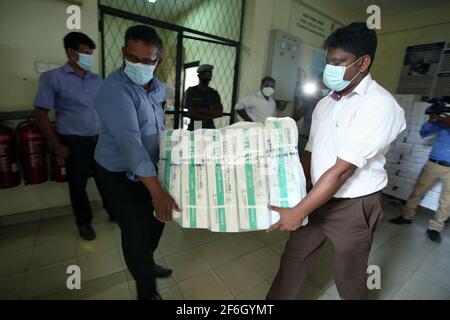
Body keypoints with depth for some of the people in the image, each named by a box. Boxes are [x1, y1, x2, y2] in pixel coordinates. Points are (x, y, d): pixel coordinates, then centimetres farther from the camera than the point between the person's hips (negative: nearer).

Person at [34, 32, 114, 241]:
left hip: (100, 140, 3)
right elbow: (41, 114, -4)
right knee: (78, 184, 10)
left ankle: (114, 212, 32)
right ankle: (84, 222, 30)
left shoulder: (97, 79, 8)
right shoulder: (52, 78, -4)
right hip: (75, 143, -3)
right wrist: (57, 146, -8)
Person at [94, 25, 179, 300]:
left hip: (150, 167, 8)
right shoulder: (115, 89, -24)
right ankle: (147, 291, 30)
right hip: (121, 174, -7)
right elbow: (129, 141, -37)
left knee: (157, 220, 19)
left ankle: (147, 264, 48)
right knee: (136, 231, 3)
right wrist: (157, 191, -43)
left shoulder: (158, 87, 2)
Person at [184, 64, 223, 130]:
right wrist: (209, 116, -4)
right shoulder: (191, 91, 5)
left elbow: (220, 112, 1)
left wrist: (203, 110, -10)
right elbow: (190, 113, -4)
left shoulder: (214, 93, 13)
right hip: (194, 127, -2)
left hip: (209, 127, 2)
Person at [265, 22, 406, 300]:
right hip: (318, 197, 6)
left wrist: (298, 212, -21)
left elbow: (342, 170, -23)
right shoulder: (325, 103, 6)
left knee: (348, 277, 17)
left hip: (353, 207, -6)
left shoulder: (380, 105, -17)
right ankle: (276, 299, 39)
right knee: (293, 259, 17)